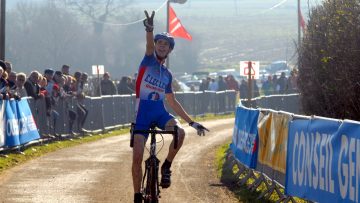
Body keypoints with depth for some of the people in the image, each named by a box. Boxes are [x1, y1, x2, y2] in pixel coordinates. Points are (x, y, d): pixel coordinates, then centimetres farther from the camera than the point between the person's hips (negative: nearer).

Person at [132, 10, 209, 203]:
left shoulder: (167, 74, 16)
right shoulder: (148, 61, 4)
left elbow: (173, 102, 22)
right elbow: (149, 45, -19)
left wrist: (192, 122, 18)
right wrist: (149, 29, -43)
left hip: (160, 112, 3)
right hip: (143, 112, -3)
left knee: (180, 132, -28)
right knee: (137, 157, -9)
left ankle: (166, 167, -7)